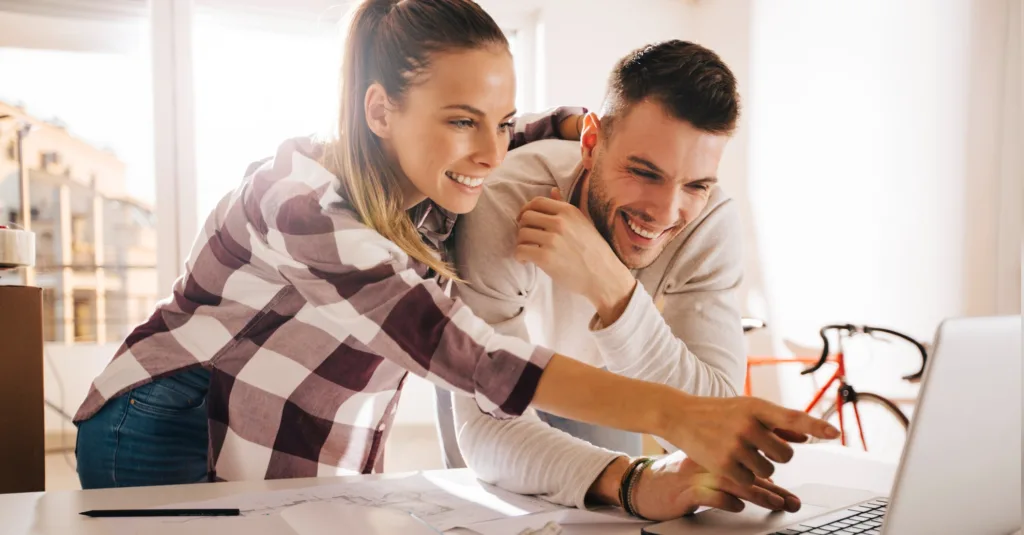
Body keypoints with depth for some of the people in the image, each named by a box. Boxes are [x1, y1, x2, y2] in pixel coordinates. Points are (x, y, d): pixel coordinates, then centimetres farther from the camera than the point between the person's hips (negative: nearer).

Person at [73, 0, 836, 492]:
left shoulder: (425, 198, -7)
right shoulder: (305, 206, -30)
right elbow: (468, 355, -41)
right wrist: (675, 415, -48)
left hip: (311, 469, 6)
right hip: (167, 443, -6)